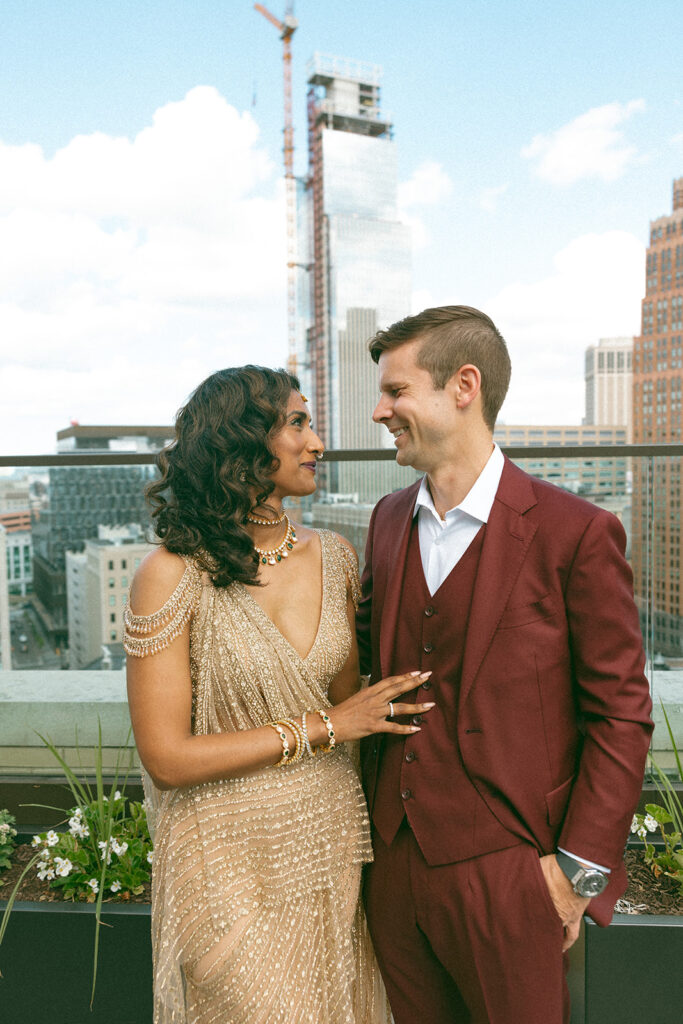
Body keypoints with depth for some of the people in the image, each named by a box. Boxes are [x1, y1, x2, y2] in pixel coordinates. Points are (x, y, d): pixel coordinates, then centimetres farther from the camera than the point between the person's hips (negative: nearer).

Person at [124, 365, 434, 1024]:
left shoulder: (332, 557, -1)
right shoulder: (173, 576, -17)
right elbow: (167, 759, -17)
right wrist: (320, 727, -15)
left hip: (330, 839, 5)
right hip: (231, 862, -5)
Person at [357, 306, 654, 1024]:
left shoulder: (575, 534, -14)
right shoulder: (389, 519, 4)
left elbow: (621, 714, -10)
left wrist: (581, 869, -10)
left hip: (506, 875, -5)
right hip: (393, 860, 5)